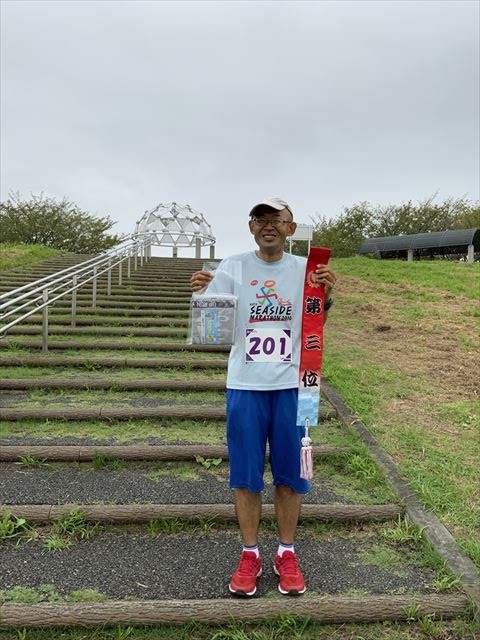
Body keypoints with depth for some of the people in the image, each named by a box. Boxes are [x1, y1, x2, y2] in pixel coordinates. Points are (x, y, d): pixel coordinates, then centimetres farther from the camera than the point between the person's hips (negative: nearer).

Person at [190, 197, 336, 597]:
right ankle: (250, 555, 27)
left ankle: (287, 554, 30)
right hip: (245, 385, 0)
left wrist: (326, 296, -17)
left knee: (289, 472, 11)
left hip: (291, 385, 1)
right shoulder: (233, 267, 2)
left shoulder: (305, 268, 3)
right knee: (245, 474, 8)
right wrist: (201, 293, -22)